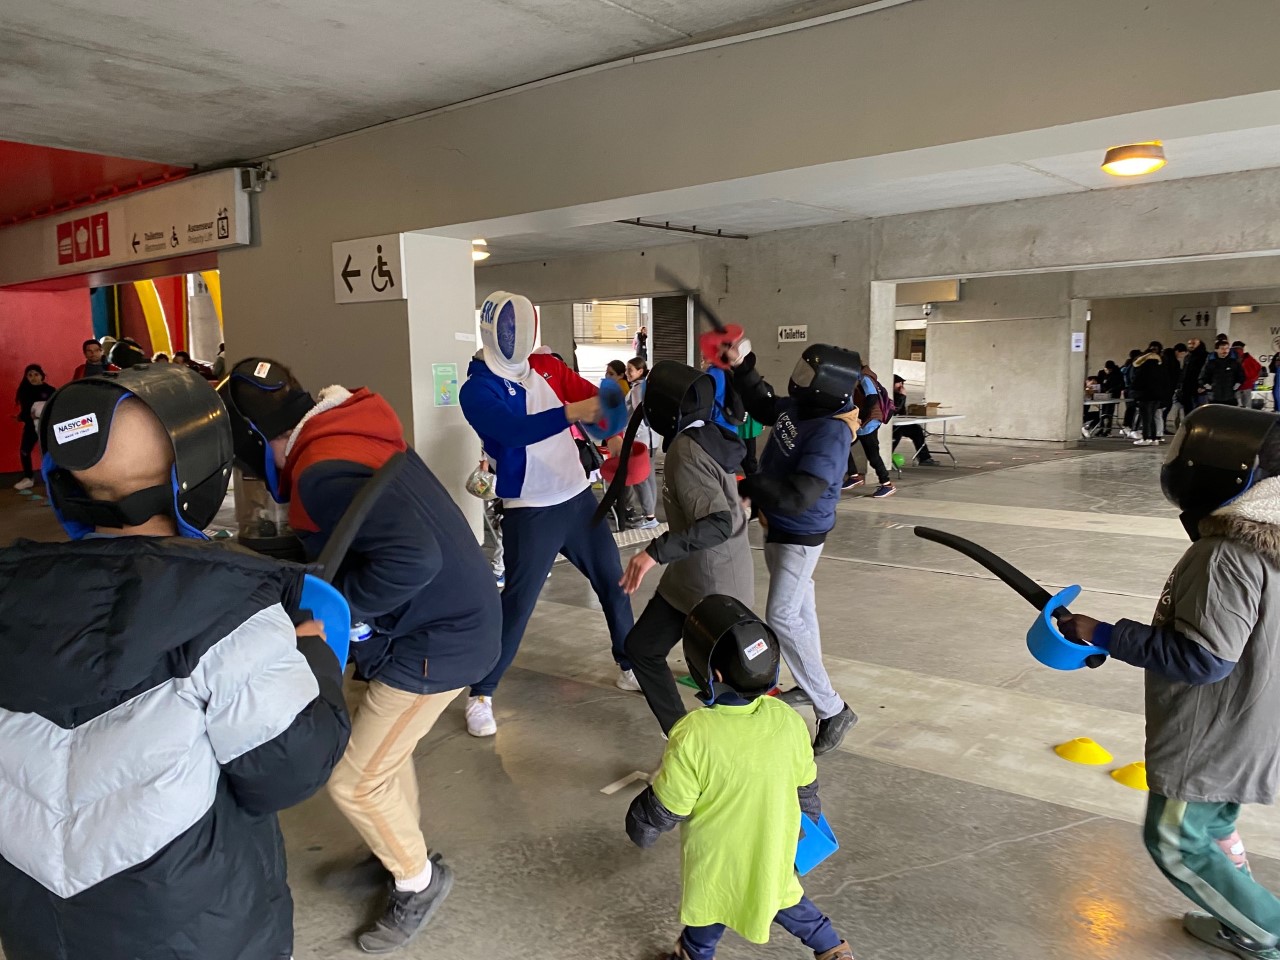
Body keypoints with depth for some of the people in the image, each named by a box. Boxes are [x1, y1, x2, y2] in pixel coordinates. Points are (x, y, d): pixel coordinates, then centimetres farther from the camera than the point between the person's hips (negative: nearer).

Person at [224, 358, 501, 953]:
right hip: (447, 614, 10)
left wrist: (334, 607, -22)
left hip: (436, 640, -10)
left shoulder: (322, 472, -25)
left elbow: (411, 557, -37)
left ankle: (419, 881, 28)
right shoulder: (350, 436, 5)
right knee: (382, 744, 24)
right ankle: (403, 855, 44)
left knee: (353, 781, 5)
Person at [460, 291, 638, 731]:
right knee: (516, 605, -2)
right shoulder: (477, 389, -11)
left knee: (614, 583, 15)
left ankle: (629, 666, 34)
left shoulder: (546, 367, 5)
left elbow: (594, 397, -6)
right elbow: (514, 430, -30)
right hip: (530, 512, -6)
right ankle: (480, 695, 16)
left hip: (579, 497, 6)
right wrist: (569, 413, -44)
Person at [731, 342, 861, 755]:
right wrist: (741, 366, 7)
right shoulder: (796, 407, -7)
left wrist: (747, 487, -29)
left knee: (782, 617, -12)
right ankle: (811, 684, 41)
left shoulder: (830, 434, -32)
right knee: (799, 606, 22)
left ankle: (833, 710, -3)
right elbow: (763, 406, 18)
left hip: (800, 535, -10)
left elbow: (798, 497, -39)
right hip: (778, 527, 10)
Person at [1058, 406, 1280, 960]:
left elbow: (1203, 659, -29)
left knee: (1176, 842, 9)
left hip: (1214, 737, -9)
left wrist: (1106, 636, -23)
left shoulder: (1228, 555, -28)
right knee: (1212, 828, 26)